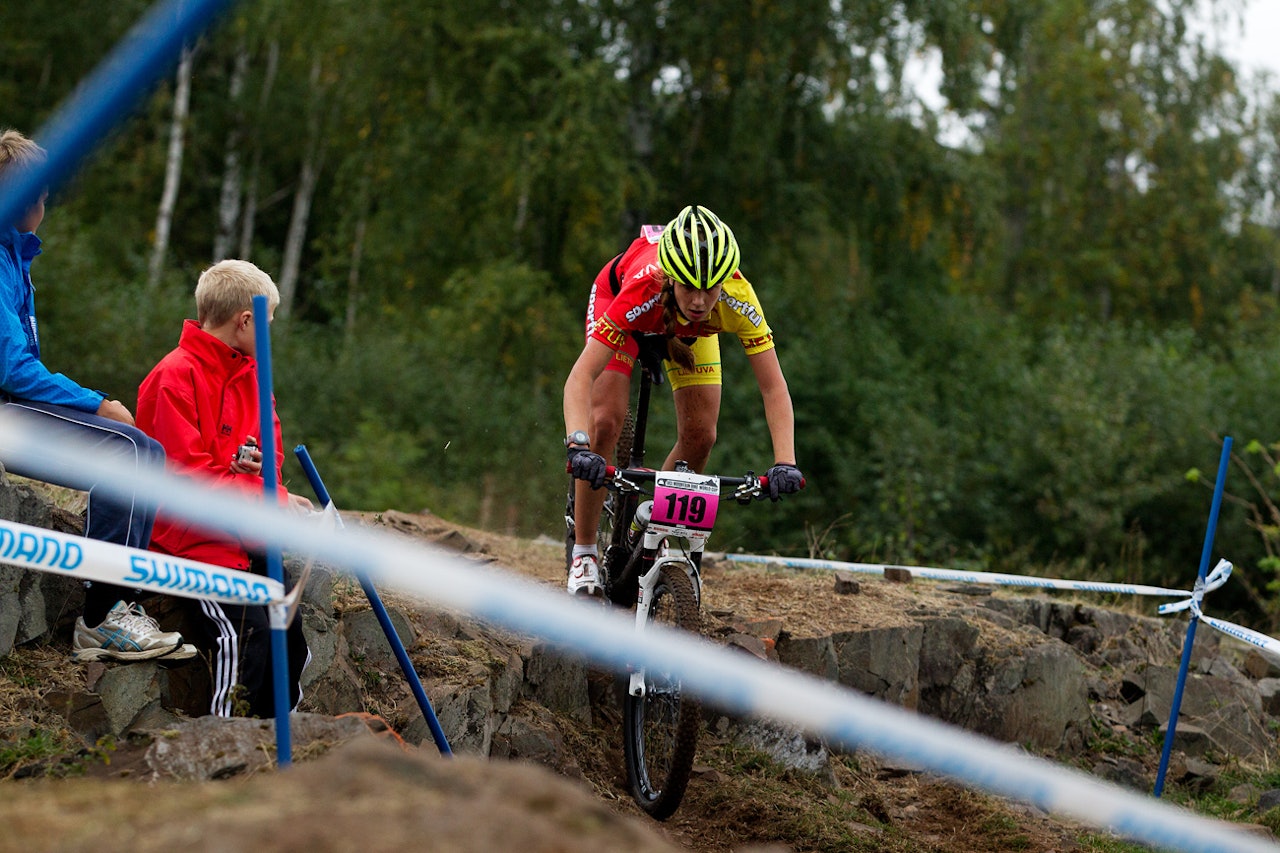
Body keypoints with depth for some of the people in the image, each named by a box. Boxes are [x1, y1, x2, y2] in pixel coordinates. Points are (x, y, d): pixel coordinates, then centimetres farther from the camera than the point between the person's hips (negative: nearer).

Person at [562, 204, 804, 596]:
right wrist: (578, 445, -64)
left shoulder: (737, 299, -40)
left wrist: (785, 462, -48)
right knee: (605, 422, -18)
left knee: (700, 436, -9)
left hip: (689, 329, 3)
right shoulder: (644, 289, -46)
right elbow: (580, 376, -49)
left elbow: (774, 387, -36)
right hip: (616, 296, -3)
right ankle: (585, 555, -4)